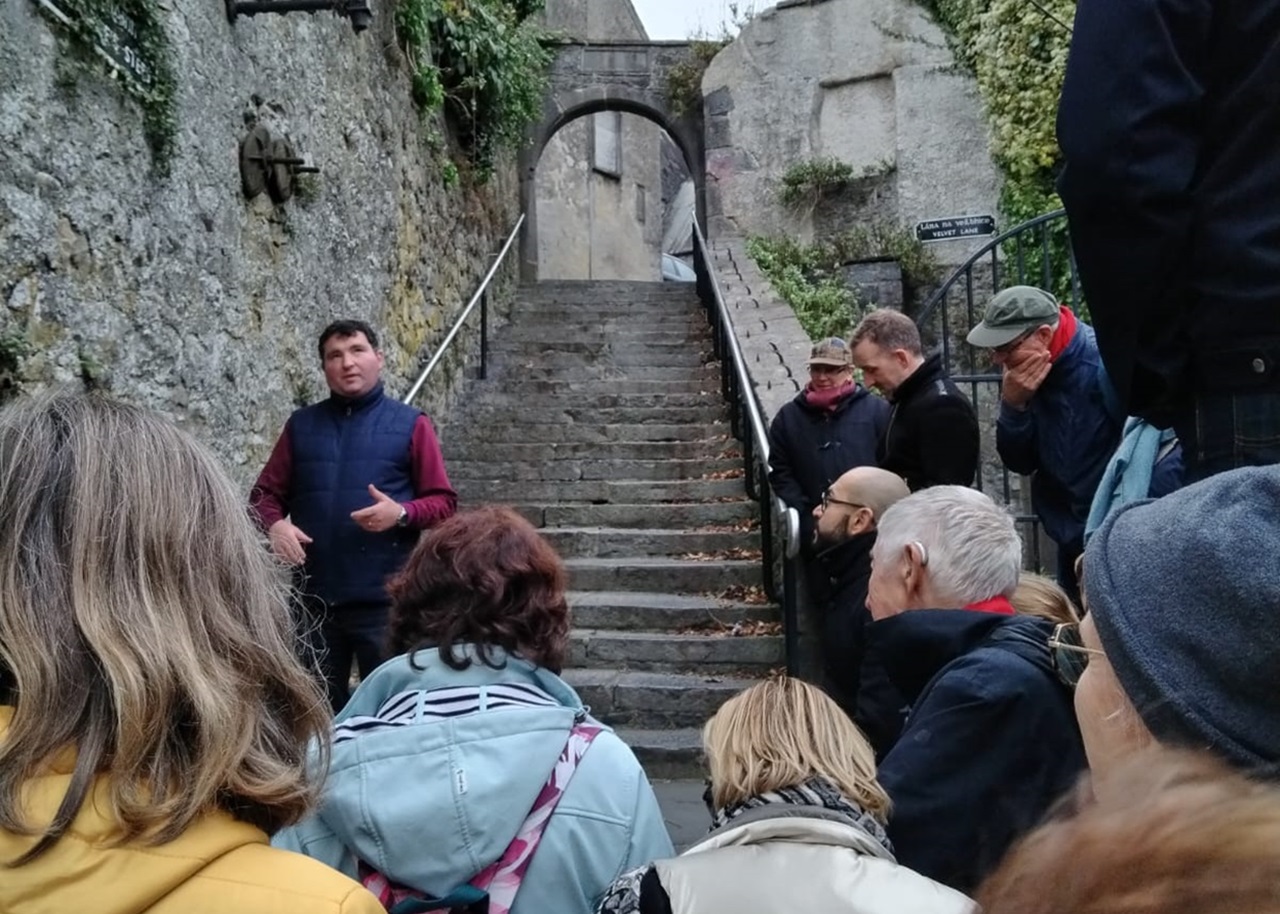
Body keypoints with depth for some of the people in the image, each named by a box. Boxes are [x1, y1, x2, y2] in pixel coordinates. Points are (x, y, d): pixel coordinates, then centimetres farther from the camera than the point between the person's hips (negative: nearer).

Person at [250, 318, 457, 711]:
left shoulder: (410, 424, 2)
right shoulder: (301, 424, 11)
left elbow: (443, 502, 0)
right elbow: (266, 493, 13)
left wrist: (402, 513, -19)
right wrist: (275, 524, -8)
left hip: (384, 598, -3)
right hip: (316, 597, 3)